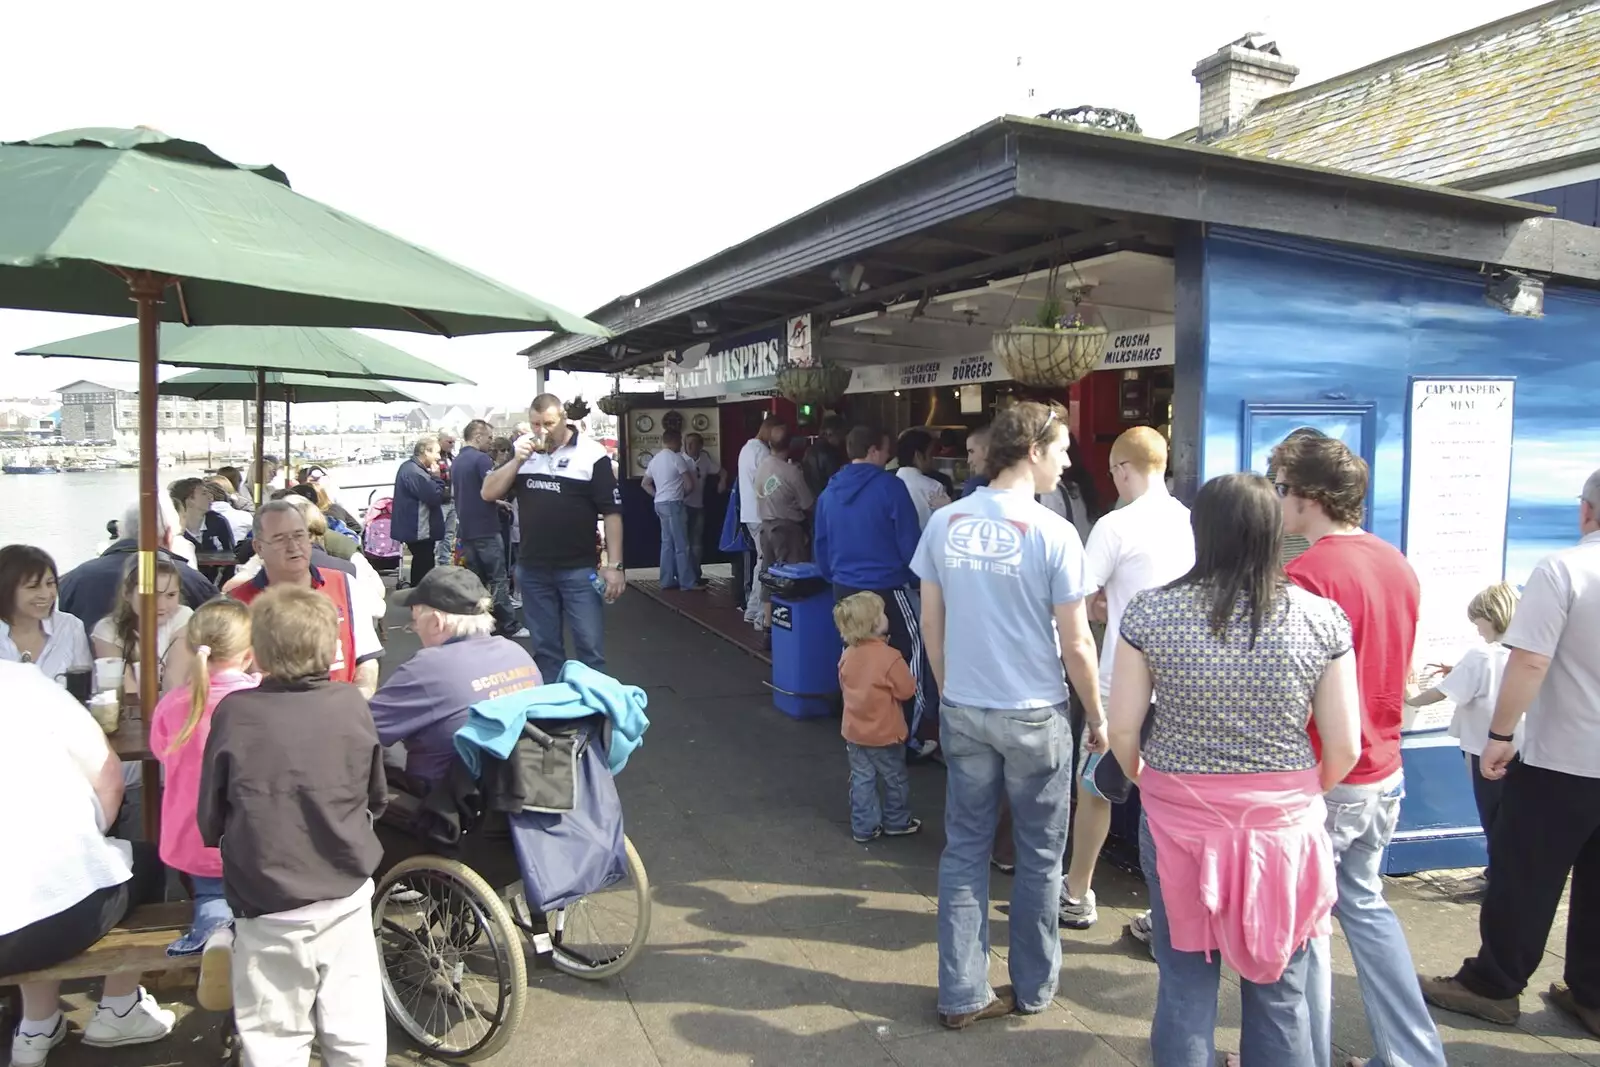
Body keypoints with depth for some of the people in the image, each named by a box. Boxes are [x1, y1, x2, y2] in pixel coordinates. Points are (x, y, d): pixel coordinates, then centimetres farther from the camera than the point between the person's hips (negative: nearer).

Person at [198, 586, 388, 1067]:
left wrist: (219, 839, 19)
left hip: (268, 905, -1)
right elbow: (377, 797, 7)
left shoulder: (234, 711, -11)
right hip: (346, 896, 2)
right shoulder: (352, 703, -6)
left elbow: (210, 815, -2)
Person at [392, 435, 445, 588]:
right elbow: (436, 497, -24)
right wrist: (436, 476, -12)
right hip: (420, 530, -11)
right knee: (425, 567, -5)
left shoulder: (410, 467, 13)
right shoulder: (415, 473, -23)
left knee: (420, 565, 19)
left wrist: (432, 476, 3)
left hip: (415, 528, 11)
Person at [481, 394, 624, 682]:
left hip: (580, 569, -4)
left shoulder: (591, 453, -7)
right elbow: (489, 493, 4)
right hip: (532, 569, 4)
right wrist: (517, 460, -11)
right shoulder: (521, 449, 6)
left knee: (590, 647, 0)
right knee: (544, 648, 14)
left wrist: (614, 565, -12)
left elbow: (612, 512, -7)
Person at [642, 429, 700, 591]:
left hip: (660, 504, 8)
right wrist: (682, 494, 8)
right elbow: (690, 485, -10)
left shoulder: (655, 459, 14)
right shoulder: (676, 458, -10)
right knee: (681, 545, -6)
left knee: (667, 543, 11)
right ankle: (687, 582, -4)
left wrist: (658, 495, 16)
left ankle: (667, 580, 10)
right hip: (673, 504, -8)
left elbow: (645, 483, 21)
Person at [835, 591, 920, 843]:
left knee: (861, 780, 13)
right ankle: (896, 822, 28)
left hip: (854, 731, 5)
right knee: (895, 779, 15)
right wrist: (897, 678, 1)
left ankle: (863, 827, 18)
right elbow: (907, 690, -15)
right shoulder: (889, 657, -24)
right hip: (885, 733, -5)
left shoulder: (847, 654, -4)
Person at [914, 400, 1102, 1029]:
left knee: (964, 850, 12)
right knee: (1038, 857, 14)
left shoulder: (944, 523, -2)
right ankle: (1032, 988, 28)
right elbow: (1075, 644, -11)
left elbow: (931, 623, 5)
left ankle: (961, 994, 20)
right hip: (1035, 716, -3)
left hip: (963, 712, 4)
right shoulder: (1053, 534, -15)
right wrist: (1097, 716, 3)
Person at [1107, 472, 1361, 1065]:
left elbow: (1122, 732, -6)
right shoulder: (1321, 617, -8)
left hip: (1180, 820, 0)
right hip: (1284, 823, 1)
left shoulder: (1148, 613, -10)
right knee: (1279, 993, 17)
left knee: (1185, 987, 14)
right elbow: (1344, 747, -4)